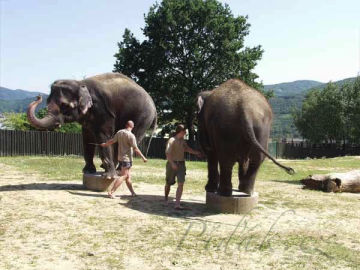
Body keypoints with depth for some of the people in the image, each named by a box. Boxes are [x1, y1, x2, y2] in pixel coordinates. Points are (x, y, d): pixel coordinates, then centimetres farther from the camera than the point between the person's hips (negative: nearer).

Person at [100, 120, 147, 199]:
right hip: (126, 158, -8)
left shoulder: (119, 132, 3)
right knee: (123, 176, -6)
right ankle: (111, 192, -10)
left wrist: (104, 144, 33)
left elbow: (112, 141, 14)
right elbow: (135, 149, -16)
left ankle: (133, 192, 20)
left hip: (120, 157, 8)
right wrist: (143, 157, -9)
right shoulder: (131, 135, -16)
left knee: (128, 176, 13)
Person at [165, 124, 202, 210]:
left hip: (181, 164, 5)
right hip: (172, 164, -5)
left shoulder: (182, 140, 11)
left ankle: (177, 204, -12)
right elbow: (168, 153, -23)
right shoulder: (172, 140, -12)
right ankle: (166, 198, 39)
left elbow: (187, 149, 30)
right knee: (169, 183, 10)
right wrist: (172, 163, -33)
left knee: (181, 184, -10)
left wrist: (196, 152, 25)